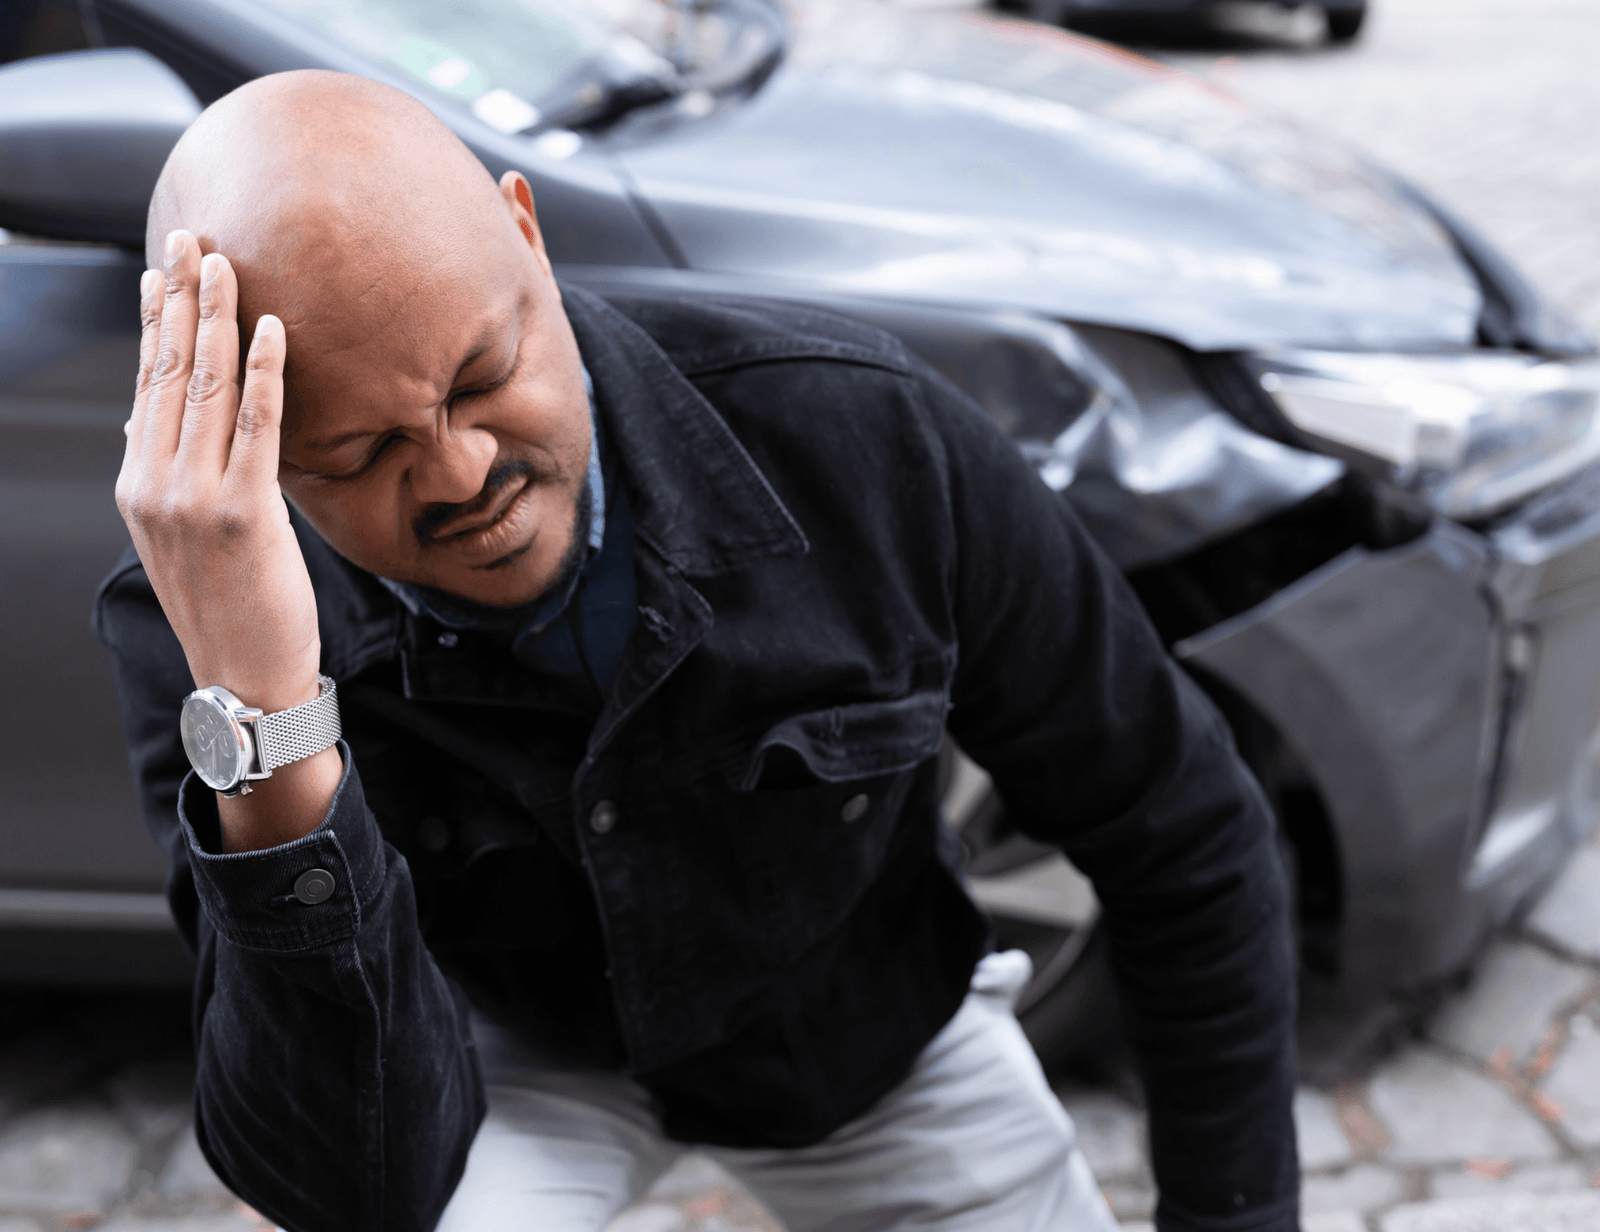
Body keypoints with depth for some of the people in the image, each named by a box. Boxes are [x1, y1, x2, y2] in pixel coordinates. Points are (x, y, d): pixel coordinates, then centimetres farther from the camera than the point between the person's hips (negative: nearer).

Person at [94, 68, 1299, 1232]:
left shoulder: (860, 431, -31)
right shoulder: (204, 623, -31)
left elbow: (1185, 840, -16)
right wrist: (263, 717, -51)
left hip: (874, 1019, 2)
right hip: (522, 1050, -1)